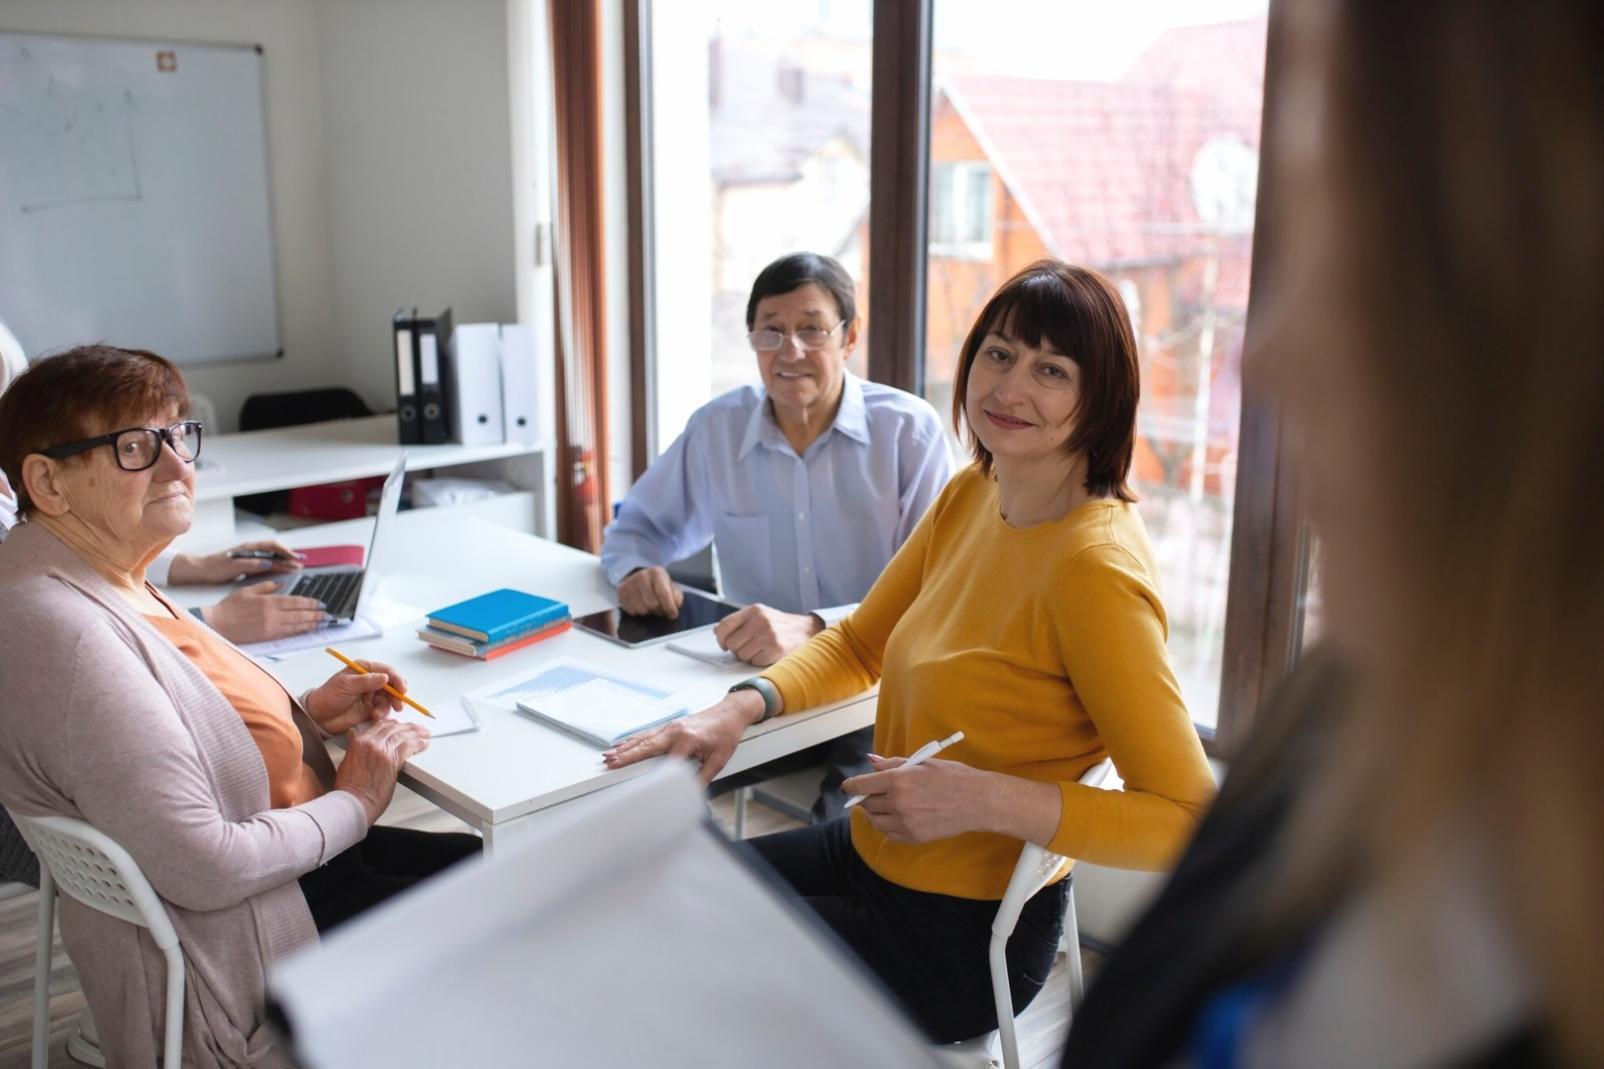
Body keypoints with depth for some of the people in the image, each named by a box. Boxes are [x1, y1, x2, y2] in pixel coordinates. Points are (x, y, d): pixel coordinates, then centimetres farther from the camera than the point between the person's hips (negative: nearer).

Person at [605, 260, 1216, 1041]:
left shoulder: (1094, 571, -26)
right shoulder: (970, 495, -1)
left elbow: (1189, 818, -25)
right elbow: (858, 646, 9)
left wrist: (985, 800, -31)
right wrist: (742, 708, -8)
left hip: (964, 934, -7)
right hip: (873, 851, 7)